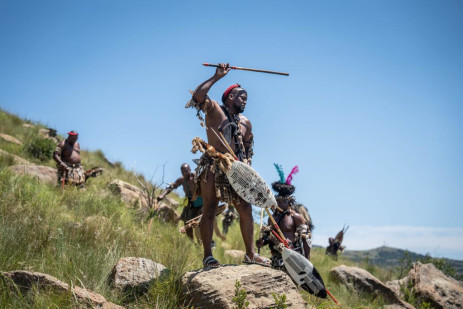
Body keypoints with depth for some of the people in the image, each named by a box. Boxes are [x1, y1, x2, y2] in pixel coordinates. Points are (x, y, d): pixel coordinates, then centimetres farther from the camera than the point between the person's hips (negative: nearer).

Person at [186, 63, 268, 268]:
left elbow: (247, 148, 23)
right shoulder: (214, 109, -1)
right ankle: (208, 257, -2)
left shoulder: (245, 123, 16)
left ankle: (250, 254, 13)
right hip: (212, 168, -6)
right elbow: (198, 95, -19)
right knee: (209, 210, -4)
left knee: (246, 210, 4)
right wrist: (217, 77, -15)